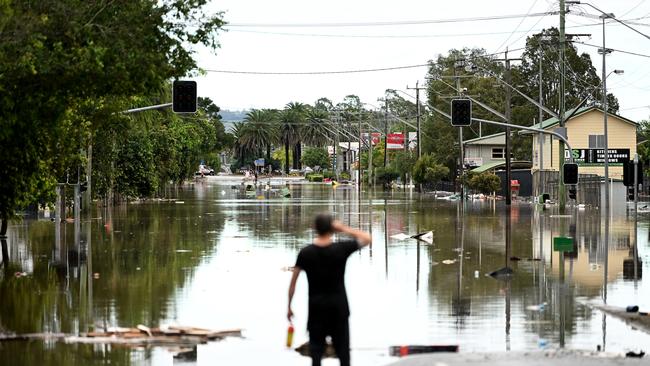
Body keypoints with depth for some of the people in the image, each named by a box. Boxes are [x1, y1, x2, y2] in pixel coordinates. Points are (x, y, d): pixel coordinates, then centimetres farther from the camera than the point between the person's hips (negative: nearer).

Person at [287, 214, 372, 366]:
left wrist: (289, 307, 4)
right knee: (342, 347, 9)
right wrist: (344, 229, -3)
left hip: (316, 305, 0)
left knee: (316, 348, 4)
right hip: (338, 305, 0)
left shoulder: (305, 253, -7)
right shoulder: (341, 249, -11)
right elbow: (367, 238, 2)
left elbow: (293, 282, -5)